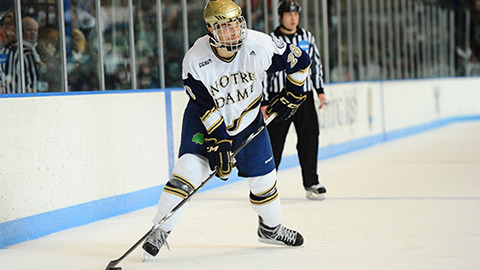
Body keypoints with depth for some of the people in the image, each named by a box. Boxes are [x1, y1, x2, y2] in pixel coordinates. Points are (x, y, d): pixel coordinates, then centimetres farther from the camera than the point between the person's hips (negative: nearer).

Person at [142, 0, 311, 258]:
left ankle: (271, 228, 34)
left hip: (247, 118, 3)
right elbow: (206, 108, -23)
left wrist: (291, 97, -4)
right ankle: (160, 230, -12)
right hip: (204, 120, -2)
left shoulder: (260, 45, -24)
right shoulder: (194, 59, -26)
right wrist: (218, 143, -26)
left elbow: (300, 61, -9)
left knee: (263, 176, 7)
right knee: (189, 168, -20)